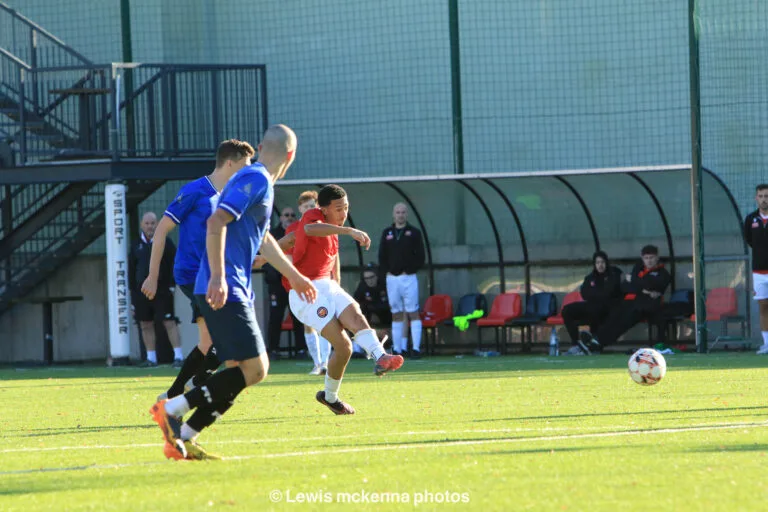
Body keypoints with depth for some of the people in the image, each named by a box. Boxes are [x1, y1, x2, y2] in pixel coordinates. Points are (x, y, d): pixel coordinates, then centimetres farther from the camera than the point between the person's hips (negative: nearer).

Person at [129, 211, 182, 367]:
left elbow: (174, 263, -2)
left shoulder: (164, 242, 0)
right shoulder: (137, 245, 12)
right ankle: (151, 358, 13)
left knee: (169, 322, -10)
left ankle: (178, 356, -12)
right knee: (145, 325, 6)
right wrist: (133, 292, 11)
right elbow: (131, 270, 15)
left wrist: (171, 284, -9)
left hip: (162, 290, -5)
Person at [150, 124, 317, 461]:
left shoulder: (259, 182, 20)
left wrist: (294, 277, 44)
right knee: (254, 369, -13)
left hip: (234, 291, 10)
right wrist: (218, 278, -28)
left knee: (241, 372, 8)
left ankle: (184, 440, 5)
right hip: (224, 290, -10)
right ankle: (172, 409, -14)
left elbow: (263, 240, 36)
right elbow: (216, 223, -22)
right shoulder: (255, 180, -11)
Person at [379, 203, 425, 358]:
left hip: (408, 277, -4)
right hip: (391, 278, 4)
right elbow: (382, 256, 13)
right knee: (396, 314, 6)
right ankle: (397, 349, 7)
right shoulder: (387, 233, 12)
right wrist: (386, 271, 0)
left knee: (413, 313, -8)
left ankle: (416, 347, -11)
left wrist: (409, 270, -9)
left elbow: (420, 256, -1)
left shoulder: (414, 233, 2)